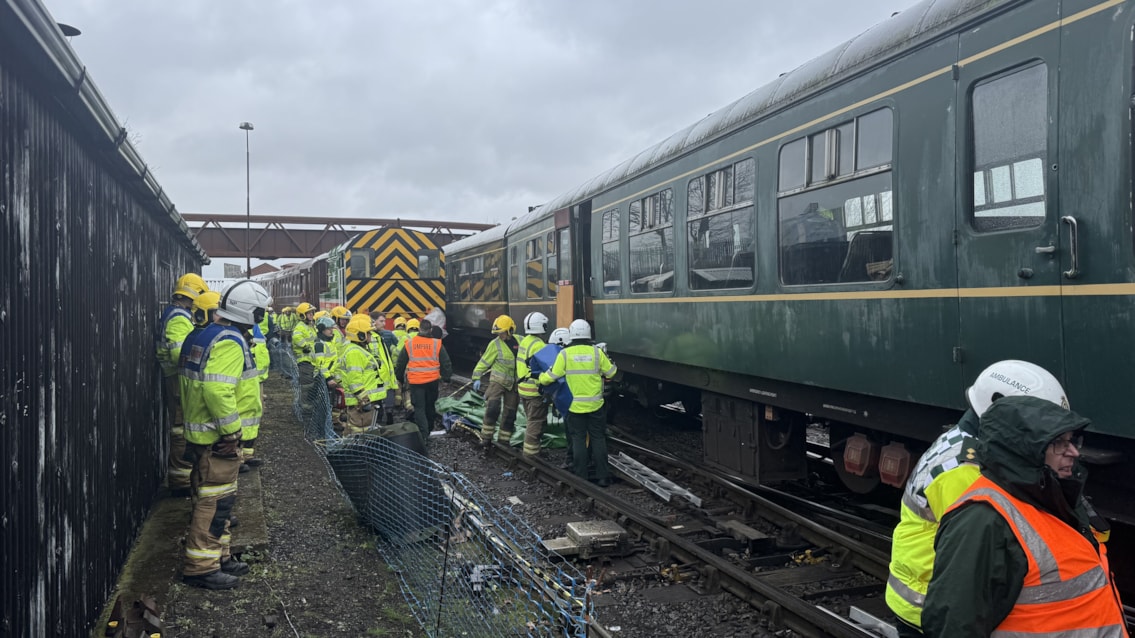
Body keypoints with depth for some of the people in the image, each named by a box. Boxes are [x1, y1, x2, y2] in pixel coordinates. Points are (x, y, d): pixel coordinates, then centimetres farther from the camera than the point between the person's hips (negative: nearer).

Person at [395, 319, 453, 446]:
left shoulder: (409, 343, -3)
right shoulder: (437, 344, -4)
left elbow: (401, 363, 6)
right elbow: (446, 363, 0)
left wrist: (399, 376, 19)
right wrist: (446, 377, 13)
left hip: (415, 382, -1)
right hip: (432, 381, 1)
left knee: (419, 408, 2)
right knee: (430, 407, 18)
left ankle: (424, 436, -9)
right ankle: (428, 431, 32)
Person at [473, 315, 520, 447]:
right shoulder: (495, 344, -8)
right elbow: (484, 362, -6)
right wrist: (476, 377, -13)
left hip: (513, 383, 4)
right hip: (498, 380, -4)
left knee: (510, 413, 8)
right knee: (493, 409, -17)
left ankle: (503, 440, 19)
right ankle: (486, 438, -5)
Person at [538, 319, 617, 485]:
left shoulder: (565, 354, -8)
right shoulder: (597, 352, -6)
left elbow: (551, 376, -6)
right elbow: (611, 372, 4)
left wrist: (541, 378, 16)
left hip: (575, 406, -1)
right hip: (596, 405, 1)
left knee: (578, 440, 9)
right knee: (598, 439, 10)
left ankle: (580, 477, 12)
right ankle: (602, 476, 13)